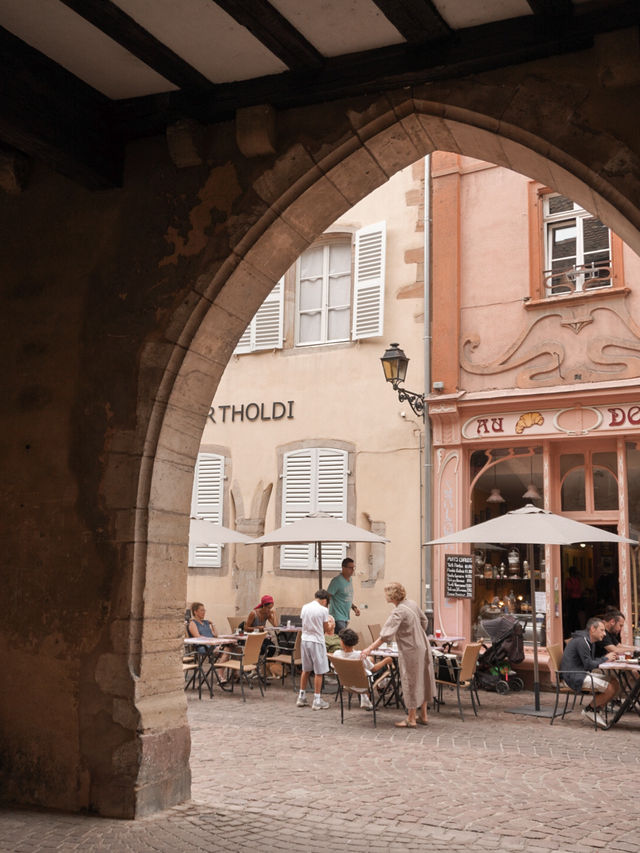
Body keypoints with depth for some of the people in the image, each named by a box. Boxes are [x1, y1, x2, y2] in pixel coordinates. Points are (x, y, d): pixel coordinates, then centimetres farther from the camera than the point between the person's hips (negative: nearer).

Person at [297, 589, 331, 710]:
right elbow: (326, 628, -2)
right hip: (317, 641, -6)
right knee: (318, 672, 3)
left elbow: (304, 622, 9)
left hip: (304, 640, 6)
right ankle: (317, 701, 6)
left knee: (305, 670, 17)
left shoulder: (304, 608, 4)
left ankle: (301, 698, 23)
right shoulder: (323, 610, -11)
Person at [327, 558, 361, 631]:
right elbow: (327, 597, -16)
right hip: (338, 617, -8)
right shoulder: (337, 580, -14)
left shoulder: (350, 580, 13)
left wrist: (354, 607, 8)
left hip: (346, 617, 8)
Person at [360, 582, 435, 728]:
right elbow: (423, 621, 16)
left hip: (411, 651, -8)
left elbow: (386, 634, -29)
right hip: (423, 647, 8)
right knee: (421, 681, 16)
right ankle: (423, 716, 27)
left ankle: (411, 719, 11)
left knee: (410, 683, 2)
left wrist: (370, 649, -29)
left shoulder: (399, 612, -22)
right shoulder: (412, 604, 2)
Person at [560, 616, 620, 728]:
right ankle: (589, 710, -2)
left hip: (583, 673, 10)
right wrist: (605, 659, -4)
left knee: (615, 683, -1)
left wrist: (607, 657, 1)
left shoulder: (590, 641, 17)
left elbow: (592, 661, 17)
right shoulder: (581, 641, -16)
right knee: (610, 688, -20)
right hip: (573, 676, -10)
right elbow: (589, 665, -17)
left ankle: (595, 710, 6)